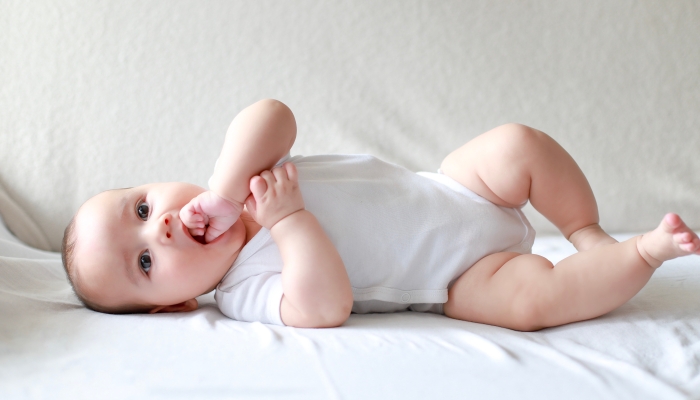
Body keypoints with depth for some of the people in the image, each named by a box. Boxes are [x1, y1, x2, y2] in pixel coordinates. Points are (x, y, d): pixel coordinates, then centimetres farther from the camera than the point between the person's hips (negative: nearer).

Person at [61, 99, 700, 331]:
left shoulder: (242, 174, -2)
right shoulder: (247, 289, -18)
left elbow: (272, 115, -20)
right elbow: (325, 306, -34)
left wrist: (222, 193, -29)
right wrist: (287, 217, -32)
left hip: (452, 192, 6)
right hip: (460, 276, -5)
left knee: (518, 145, -15)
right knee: (532, 296, -29)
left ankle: (591, 234, 6)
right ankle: (644, 252, -5)